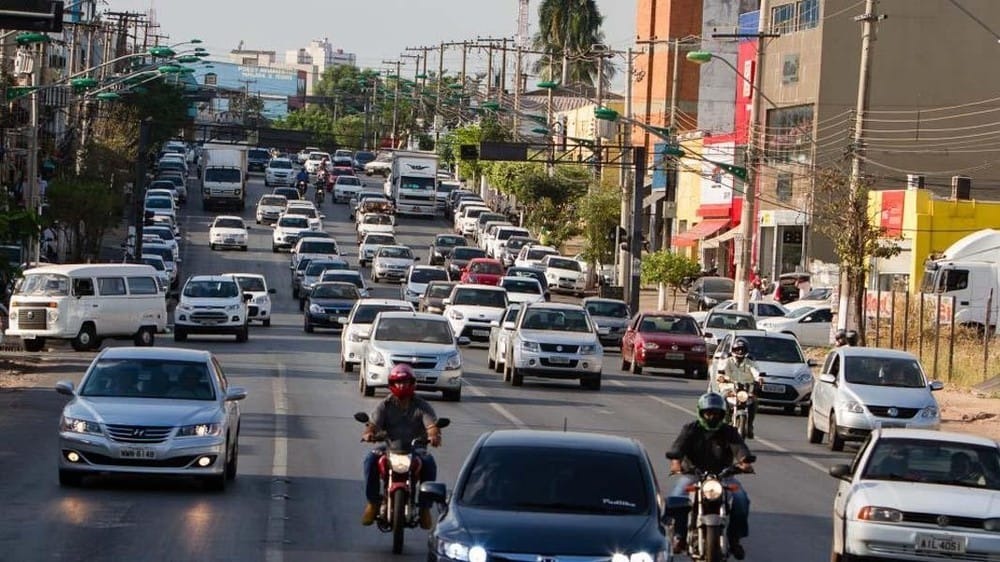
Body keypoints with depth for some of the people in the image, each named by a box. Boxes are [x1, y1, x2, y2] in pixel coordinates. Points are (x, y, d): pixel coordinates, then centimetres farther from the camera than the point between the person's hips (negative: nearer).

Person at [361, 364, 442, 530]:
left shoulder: (422, 406, 4)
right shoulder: (385, 405, 6)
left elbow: (432, 425, -11)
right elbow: (373, 424, -8)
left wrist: (434, 436, -37)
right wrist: (368, 433, -33)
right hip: (390, 450, 1)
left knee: (429, 464, -31)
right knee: (371, 459, -28)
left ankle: (425, 506, -16)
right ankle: (373, 501, -13)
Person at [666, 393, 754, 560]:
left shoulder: (728, 432, 5)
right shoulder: (691, 429, 2)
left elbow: (739, 447, -13)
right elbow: (679, 445, -15)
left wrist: (745, 462, -37)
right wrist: (675, 461, -38)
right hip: (692, 474, -1)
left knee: (741, 499, -22)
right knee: (677, 498, -27)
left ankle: (734, 538, -7)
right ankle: (679, 535, -11)